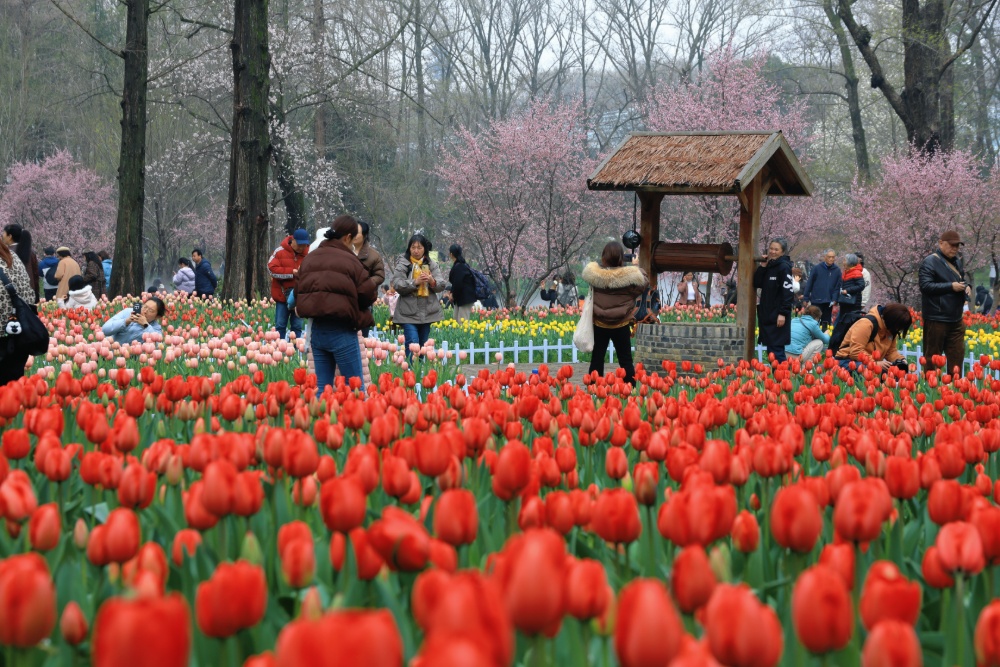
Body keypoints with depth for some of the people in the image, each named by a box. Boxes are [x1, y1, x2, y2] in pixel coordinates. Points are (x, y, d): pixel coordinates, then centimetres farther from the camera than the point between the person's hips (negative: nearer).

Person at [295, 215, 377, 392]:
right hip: (341, 331, -6)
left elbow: (299, 291, 12)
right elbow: (368, 293, -7)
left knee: (322, 387, 12)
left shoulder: (309, 258, 9)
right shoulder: (349, 260, -8)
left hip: (316, 329, 6)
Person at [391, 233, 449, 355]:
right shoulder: (402, 264, -2)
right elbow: (397, 285, -12)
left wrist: (432, 281, -19)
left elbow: (442, 285, 2)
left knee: (423, 345, 12)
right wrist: (415, 282, -23)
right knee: (412, 345, -15)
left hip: (428, 312, 4)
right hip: (409, 313, -4)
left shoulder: (432, 265, 8)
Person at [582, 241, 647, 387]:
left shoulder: (594, 273, -13)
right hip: (621, 325, -1)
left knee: (597, 359, 11)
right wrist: (637, 267, 11)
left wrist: (603, 264, 11)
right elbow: (644, 284, -1)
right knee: (626, 361, 9)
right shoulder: (631, 274, -17)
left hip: (599, 324, 1)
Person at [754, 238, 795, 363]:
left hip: (778, 316, -8)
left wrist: (783, 313, -21)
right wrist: (762, 266, -2)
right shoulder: (768, 266, 13)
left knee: (776, 349, -10)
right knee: (771, 349, 9)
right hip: (766, 314, 8)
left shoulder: (784, 267, -9)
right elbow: (756, 284, 8)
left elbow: (787, 291, -15)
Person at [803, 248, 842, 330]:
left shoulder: (837, 270, 2)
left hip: (829, 302, 2)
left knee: (825, 323, 8)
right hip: (816, 301, -2)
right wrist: (806, 298, -3)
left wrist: (834, 299, -8)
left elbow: (837, 286, 3)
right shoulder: (817, 268, -4)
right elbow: (809, 283, -1)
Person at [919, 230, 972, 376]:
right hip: (936, 319, -8)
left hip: (956, 319, 8)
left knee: (957, 355, 9)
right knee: (932, 358, 0)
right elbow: (925, 286, -19)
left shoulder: (957, 261, 13)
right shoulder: (930, 261, -11)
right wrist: (951, 286, -22)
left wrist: (966, 287, 2)